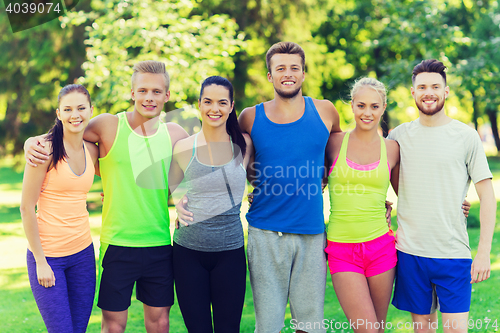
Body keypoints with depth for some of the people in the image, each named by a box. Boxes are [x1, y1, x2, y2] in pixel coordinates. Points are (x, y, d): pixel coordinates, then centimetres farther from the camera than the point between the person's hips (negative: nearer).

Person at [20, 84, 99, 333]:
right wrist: (40, 261, -11)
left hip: (83, 252, 5)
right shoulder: (47, 149, -12)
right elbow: (26, 208, -12)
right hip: (48, 254, -5)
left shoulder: (91, 151, 4)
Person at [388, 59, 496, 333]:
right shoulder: (399, 135, 6)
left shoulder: (466, 136, -1)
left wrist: (484, 252, -8)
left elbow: (487, 195, -1)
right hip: (409, 251, 2)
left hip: (453, 252, -2)